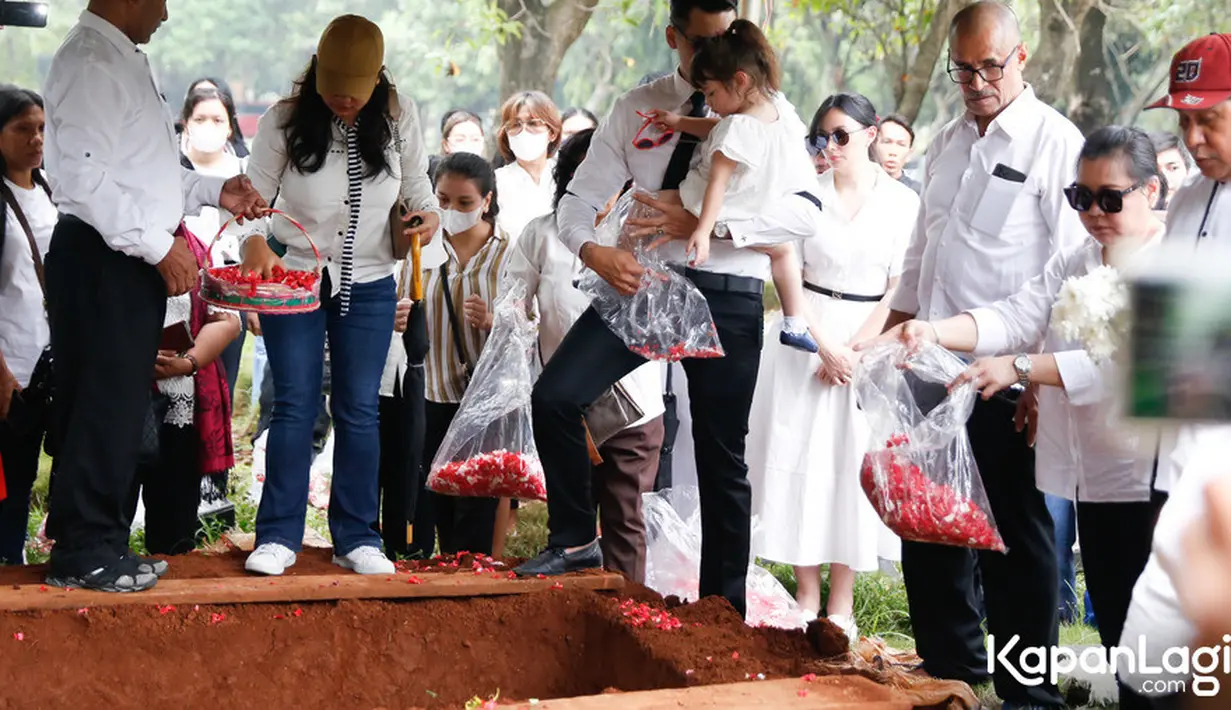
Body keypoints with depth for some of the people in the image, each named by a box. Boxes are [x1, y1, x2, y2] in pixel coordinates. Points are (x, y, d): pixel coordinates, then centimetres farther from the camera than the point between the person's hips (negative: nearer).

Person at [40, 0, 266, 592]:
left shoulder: (123, 61, 18)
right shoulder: (91, 63, -14)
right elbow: (85, 177, -21)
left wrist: (214, 191, 14)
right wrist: (161, 244, -20)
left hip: (133, 259, 10)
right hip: (102, 256, -10)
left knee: (119, 406, 13)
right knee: (105, 405, -5)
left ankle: (97, 545, 21)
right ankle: (84, 553, 3)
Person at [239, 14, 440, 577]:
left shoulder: (399, 116, -7)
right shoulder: (284, 121, -13)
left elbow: (415, 179, 5)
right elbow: (255, 192, -10)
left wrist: (428, 213, -16)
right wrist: (255, 241, -30)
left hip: (368, 285, 2)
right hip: (293, 277, -2)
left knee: (359, 409, 5)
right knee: (294, 404, -2)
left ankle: (357, 537, 14)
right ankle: (278, 536, 5)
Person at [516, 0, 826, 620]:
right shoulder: (635, 109, 7)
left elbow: (806, 212, -15)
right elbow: (579, 202, 6)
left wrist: (708, 222, -25)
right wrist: (595, 251, -17)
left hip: (728, 296, -2)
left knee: (722, 457, 5)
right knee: (554, 398, -15)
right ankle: (574, 539, 6)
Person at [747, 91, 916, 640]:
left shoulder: (902, 202, -1)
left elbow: (899, 288, -2)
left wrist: (855, 348, -11)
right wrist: (823, 346, -11)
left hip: (869, 338, -1)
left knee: (852, 462, 0)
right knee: (800, 459, 0)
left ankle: (840, 607, 7)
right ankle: (807, 598, 9)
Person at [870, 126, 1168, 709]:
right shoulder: (1072, 263, 14)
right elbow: (1015, 317, 0)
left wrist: (1022, 368, -30)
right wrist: (934, 331, -19)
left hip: (1154, 479, -6)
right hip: (1093, 475, 7)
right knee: (1112, 622, 13)